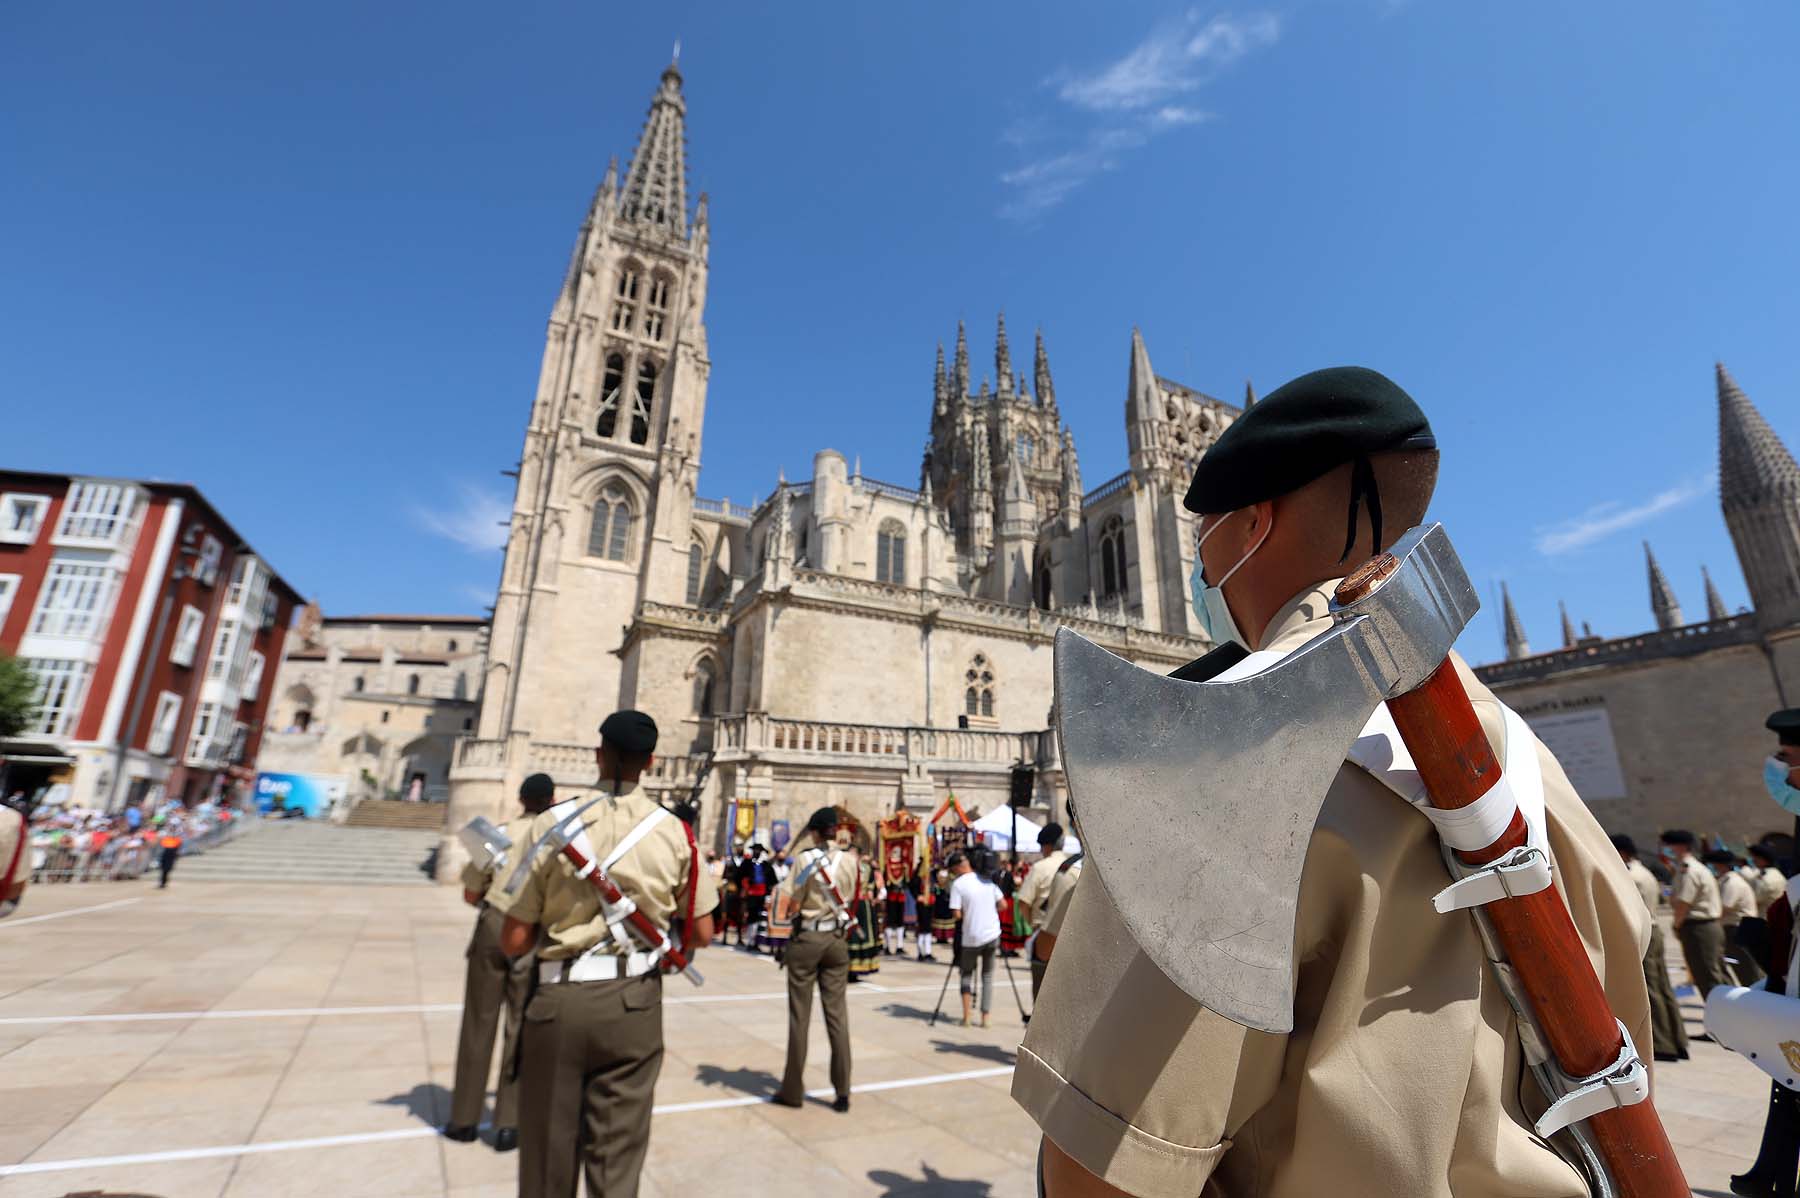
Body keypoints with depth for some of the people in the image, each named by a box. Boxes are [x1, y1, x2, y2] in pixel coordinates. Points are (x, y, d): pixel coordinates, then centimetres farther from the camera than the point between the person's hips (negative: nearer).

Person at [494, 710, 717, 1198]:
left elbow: (514, 941, -7)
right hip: (634, 1002, 1)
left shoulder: (554, 822, -10)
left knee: (549, 1149, 18)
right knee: (617, 1155, 14)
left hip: (558, 1000, 0)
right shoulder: (674, 831, -5)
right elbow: (701, 934, 1)